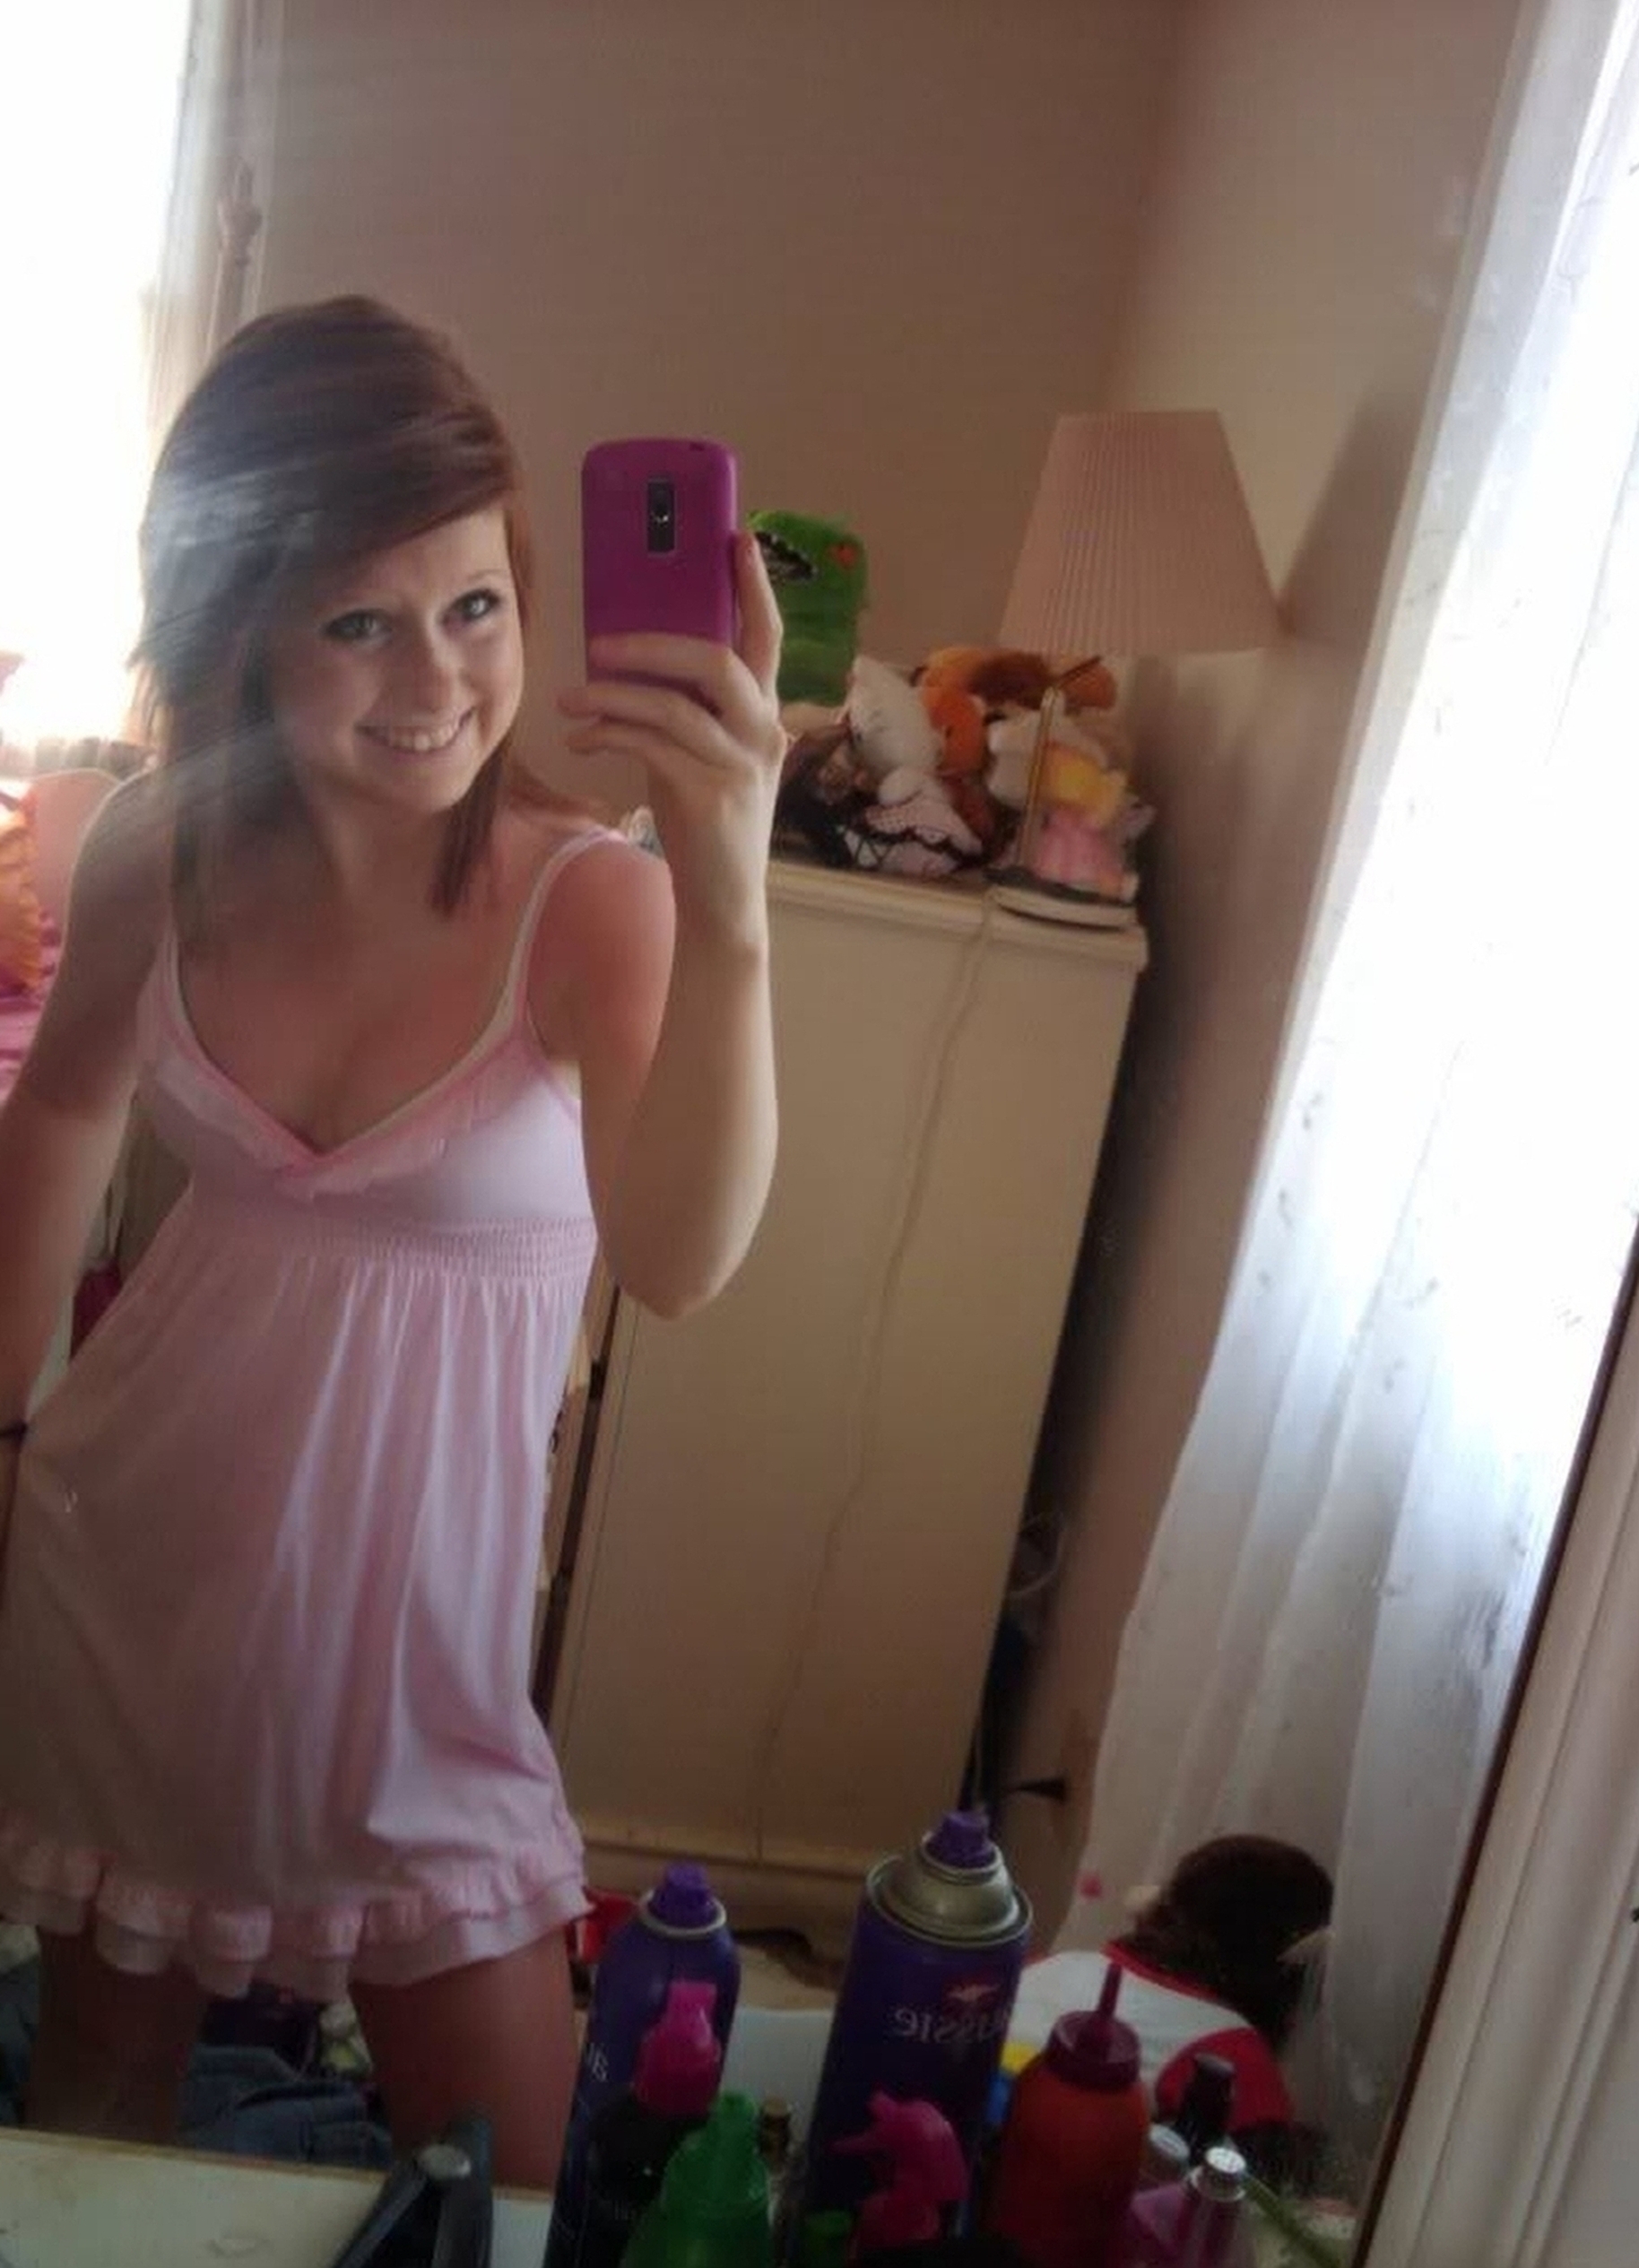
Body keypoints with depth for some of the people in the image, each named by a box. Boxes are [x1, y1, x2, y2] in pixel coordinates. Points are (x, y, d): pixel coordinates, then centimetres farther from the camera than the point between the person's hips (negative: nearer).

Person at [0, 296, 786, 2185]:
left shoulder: (585, 898, -21)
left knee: (507, 2195, 9)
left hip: (405, 1621, -2)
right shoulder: (161, 852, -11)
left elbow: (679, 1260, -39)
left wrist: (727, 907, -54)